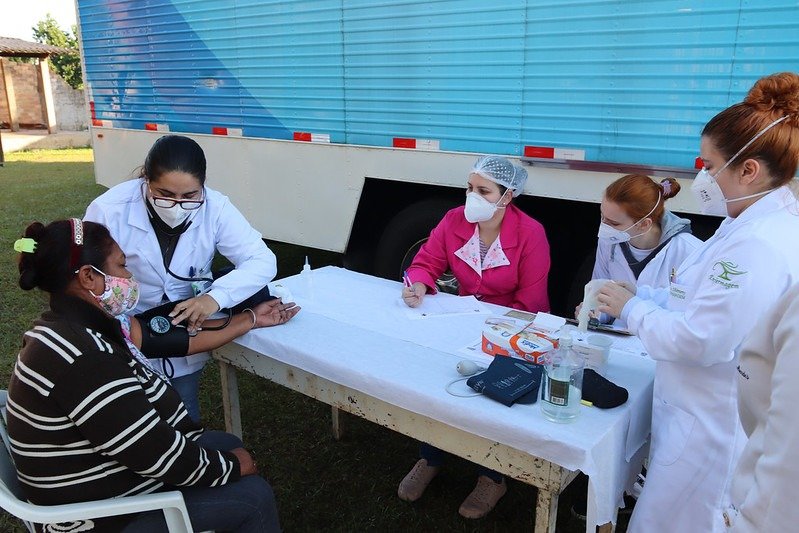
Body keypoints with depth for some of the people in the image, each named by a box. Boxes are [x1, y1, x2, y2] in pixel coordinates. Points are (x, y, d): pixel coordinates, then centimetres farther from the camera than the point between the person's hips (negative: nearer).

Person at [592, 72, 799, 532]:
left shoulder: (758, 244, -28)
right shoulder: (757, 222, 7)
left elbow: (698, 339, -28)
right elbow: (705, 301, 13)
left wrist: (632, 307, -14)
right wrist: (637, 297, 4)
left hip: (711, 425, -10)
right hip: (708, 412, 10)